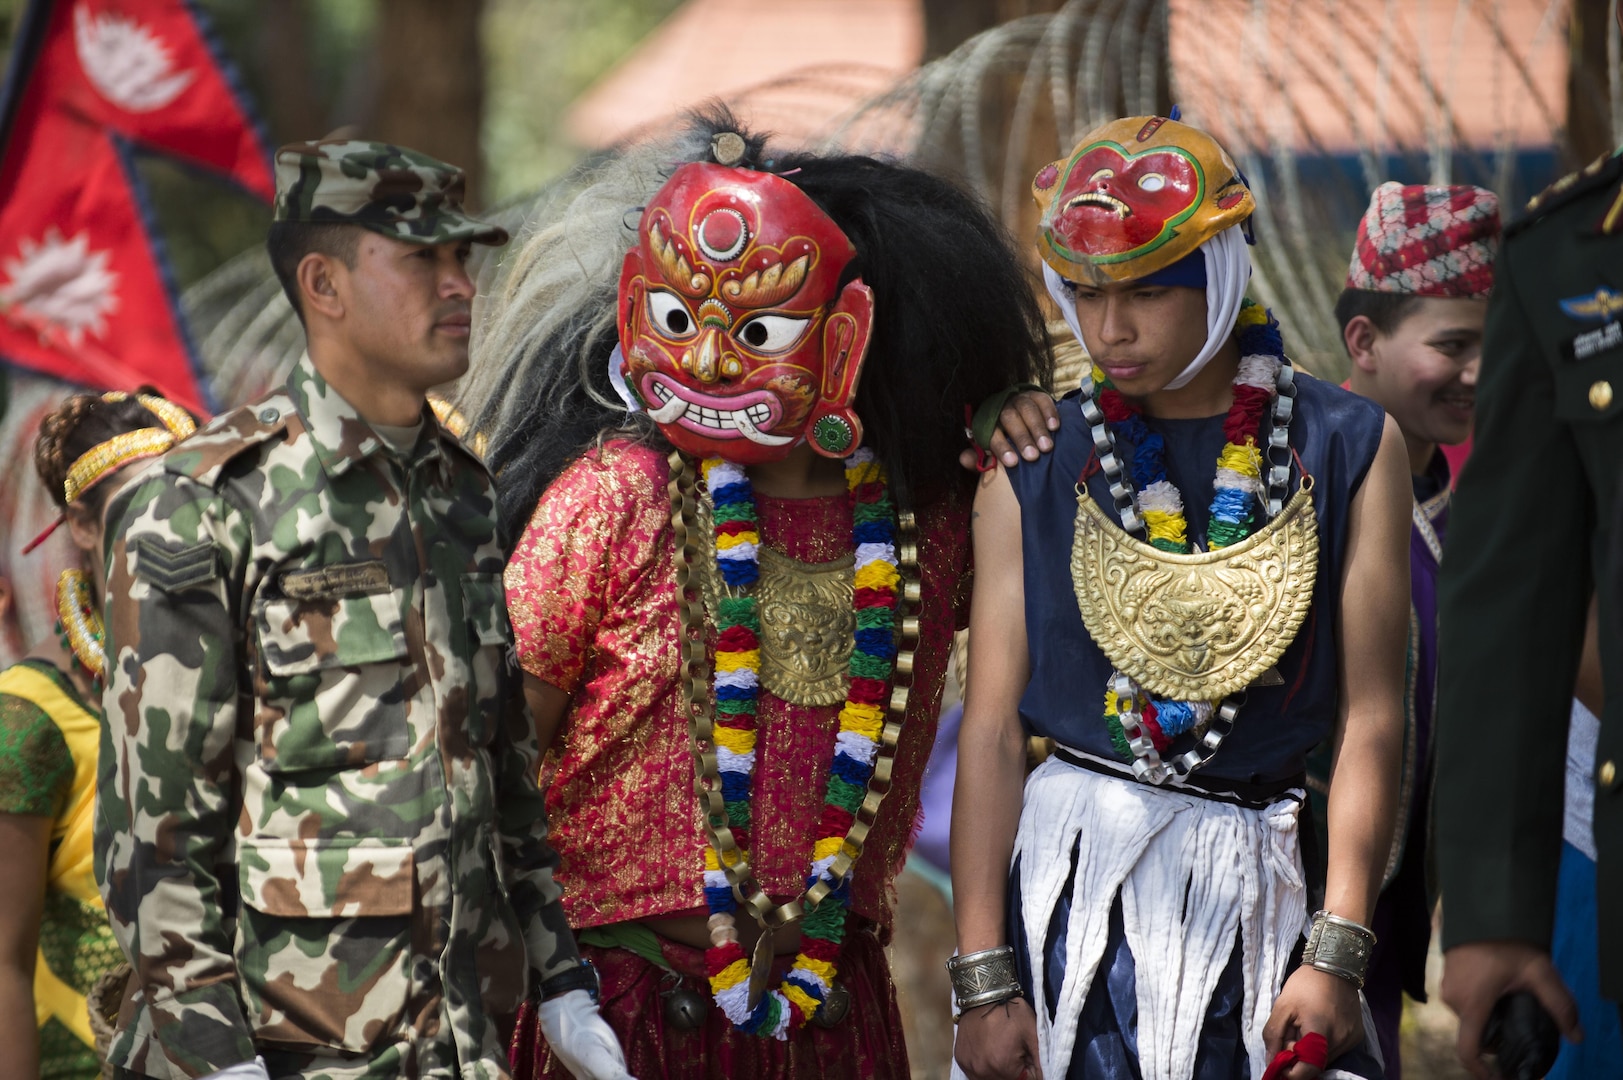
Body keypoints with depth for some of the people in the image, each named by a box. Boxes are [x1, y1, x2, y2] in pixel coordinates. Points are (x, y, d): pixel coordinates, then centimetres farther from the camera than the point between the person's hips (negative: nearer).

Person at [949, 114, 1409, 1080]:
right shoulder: (1035, 466, 4)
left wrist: (1338, 956, -9)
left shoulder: (1349, 449, 2)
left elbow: (1371, 718, -1)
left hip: (1256, 890, 0)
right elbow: (992, 724, 0)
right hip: (1069, 878, 0)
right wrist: (985, 979, -7)